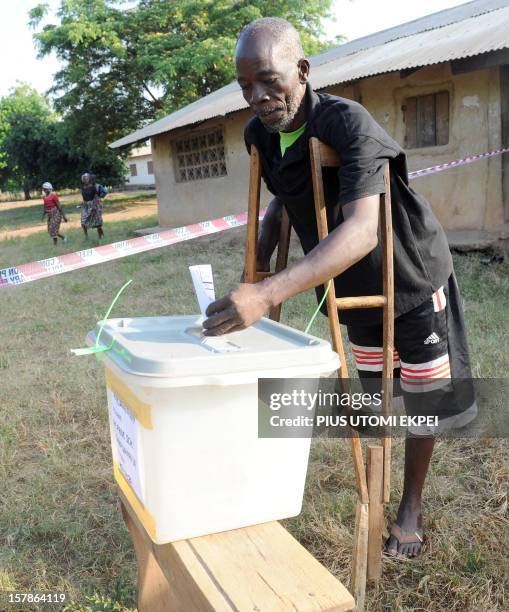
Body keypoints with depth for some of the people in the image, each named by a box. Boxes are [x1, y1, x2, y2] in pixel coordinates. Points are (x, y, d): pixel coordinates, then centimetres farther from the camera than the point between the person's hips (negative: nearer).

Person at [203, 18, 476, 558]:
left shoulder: (348, 123, -32)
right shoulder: (259, 134, -10)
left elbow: (361, 231, -47)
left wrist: (268, 293, -58)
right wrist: (259, 256, -5)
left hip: (412, 280, -5)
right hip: (357, 289, 6)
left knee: (420, 399, 9)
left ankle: (411, 507, 29)